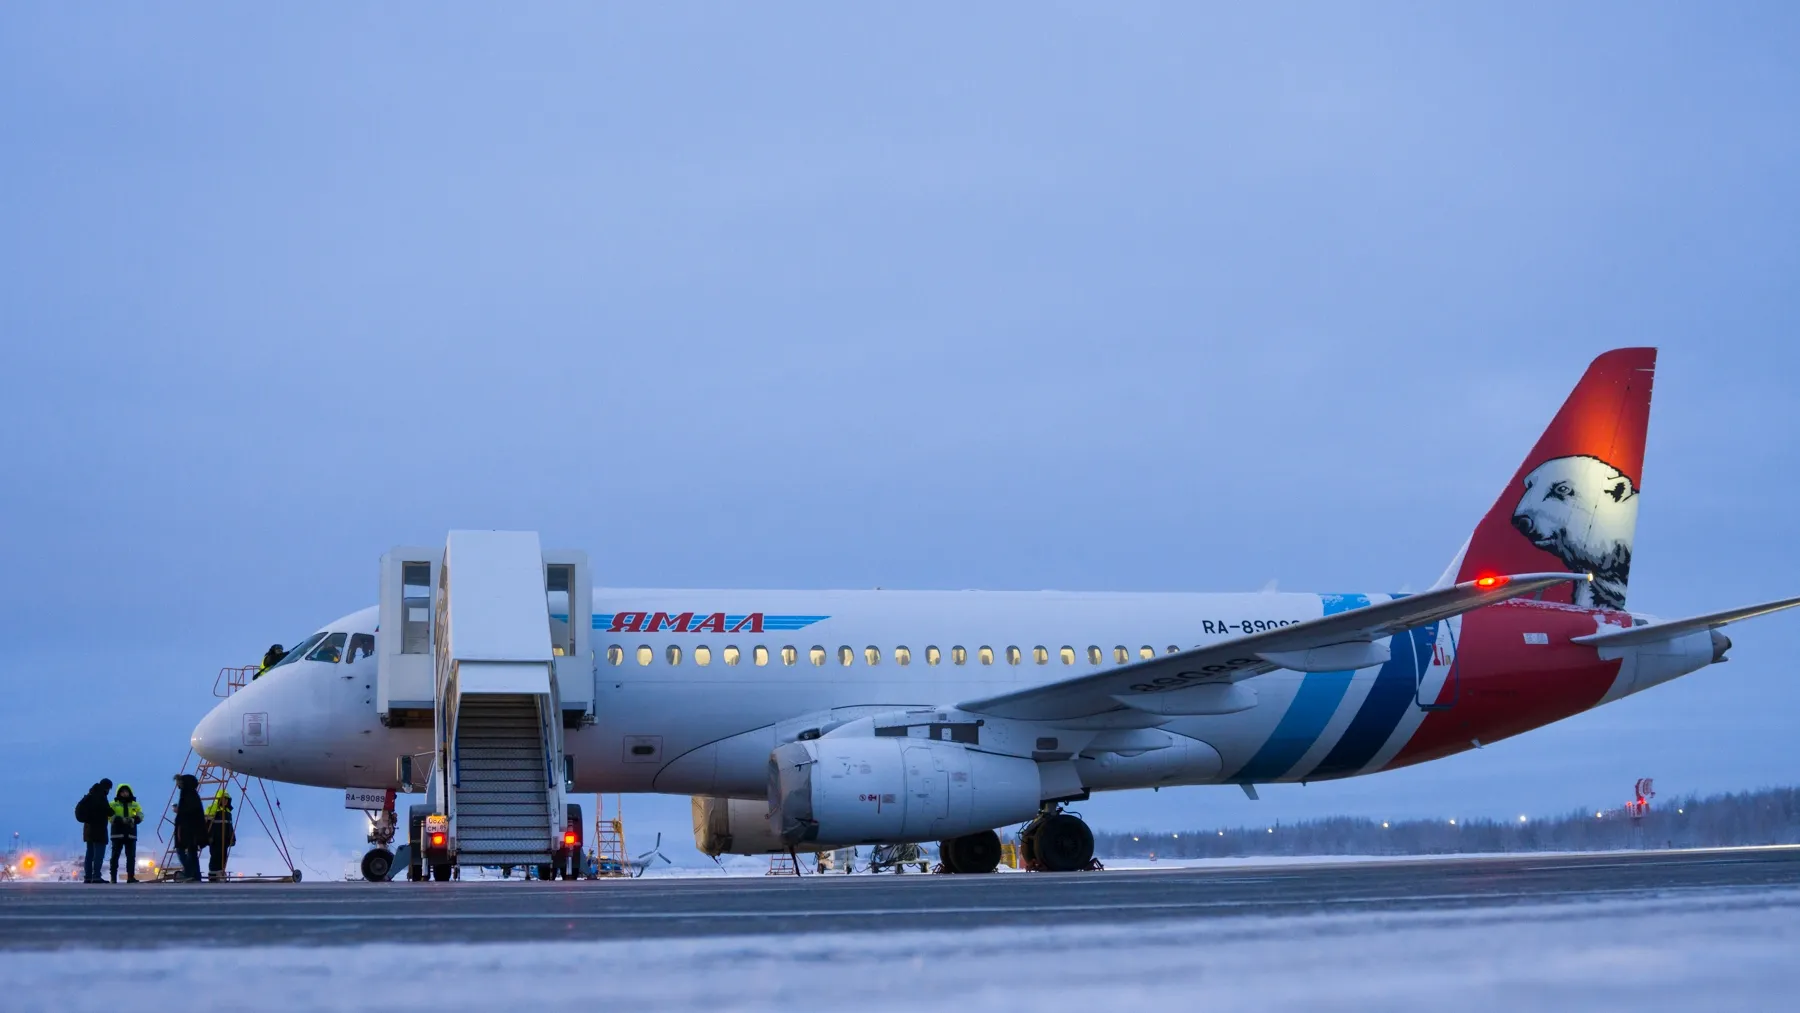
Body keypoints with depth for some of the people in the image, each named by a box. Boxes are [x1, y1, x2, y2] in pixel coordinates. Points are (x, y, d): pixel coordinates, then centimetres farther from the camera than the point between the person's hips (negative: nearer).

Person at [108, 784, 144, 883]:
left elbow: (140, 815, 2)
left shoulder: (135, 805, 15)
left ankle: (131, 876, 1)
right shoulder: (113, 804, 7)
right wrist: (122, 820, -23)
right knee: (115, 855, -3)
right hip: (117, 833, -2)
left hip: (131, 834, 2)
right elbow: (110, 816, -7)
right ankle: (113, 877, -1)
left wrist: (133, 819, -20)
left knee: (131, 856, -1)